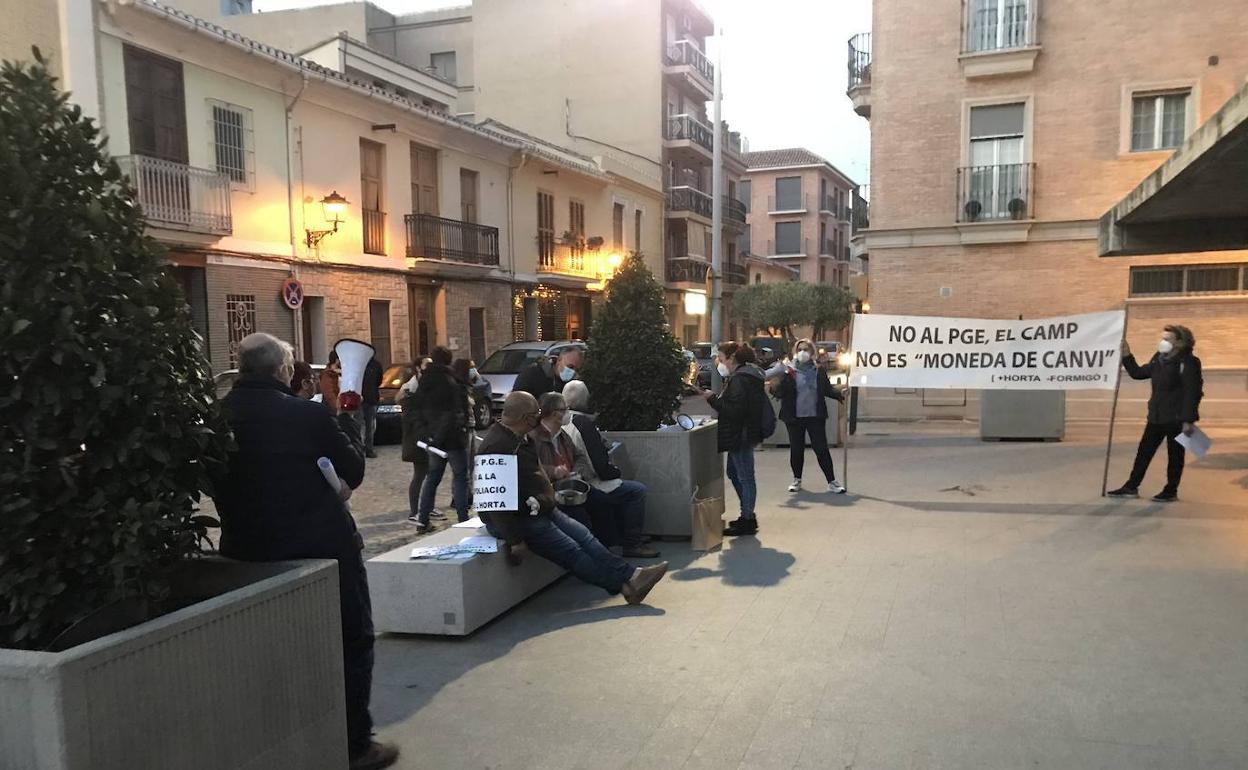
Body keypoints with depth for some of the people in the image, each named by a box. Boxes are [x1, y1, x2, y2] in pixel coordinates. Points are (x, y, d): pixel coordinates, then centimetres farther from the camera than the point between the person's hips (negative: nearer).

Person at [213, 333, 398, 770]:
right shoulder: (309, 415, -18)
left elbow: (216, 484, 7)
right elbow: (353, 471, -5)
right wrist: (345, 422, 8)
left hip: (251, 549, 5)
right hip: (323, 546, -5)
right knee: (352, 640, 12)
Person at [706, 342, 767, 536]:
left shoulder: (739, 379, -19)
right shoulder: (748, 375, 15)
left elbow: (735, 410, -25)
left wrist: (713, 399, -18)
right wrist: (716, 398, 9)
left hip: (741, 435, -11)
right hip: (743, 434, 11)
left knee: (745, 477, -3)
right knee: (734, 473, 19)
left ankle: (747, 521, 5)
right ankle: (747, 515, 27)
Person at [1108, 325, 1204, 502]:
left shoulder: (1187, 363, -14)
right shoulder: (1158, 359, 9)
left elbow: (1192, 393, -18)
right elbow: (1138, 373, 20)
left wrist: (1188, 420, -21)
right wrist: (1127, 357, 7)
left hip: (1176, 419, -8)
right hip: (1156, 417, 8)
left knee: (1175, 455, 6)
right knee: (1144, 451, 10)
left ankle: (1171, 491, 17)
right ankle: (1131, 487, 17)